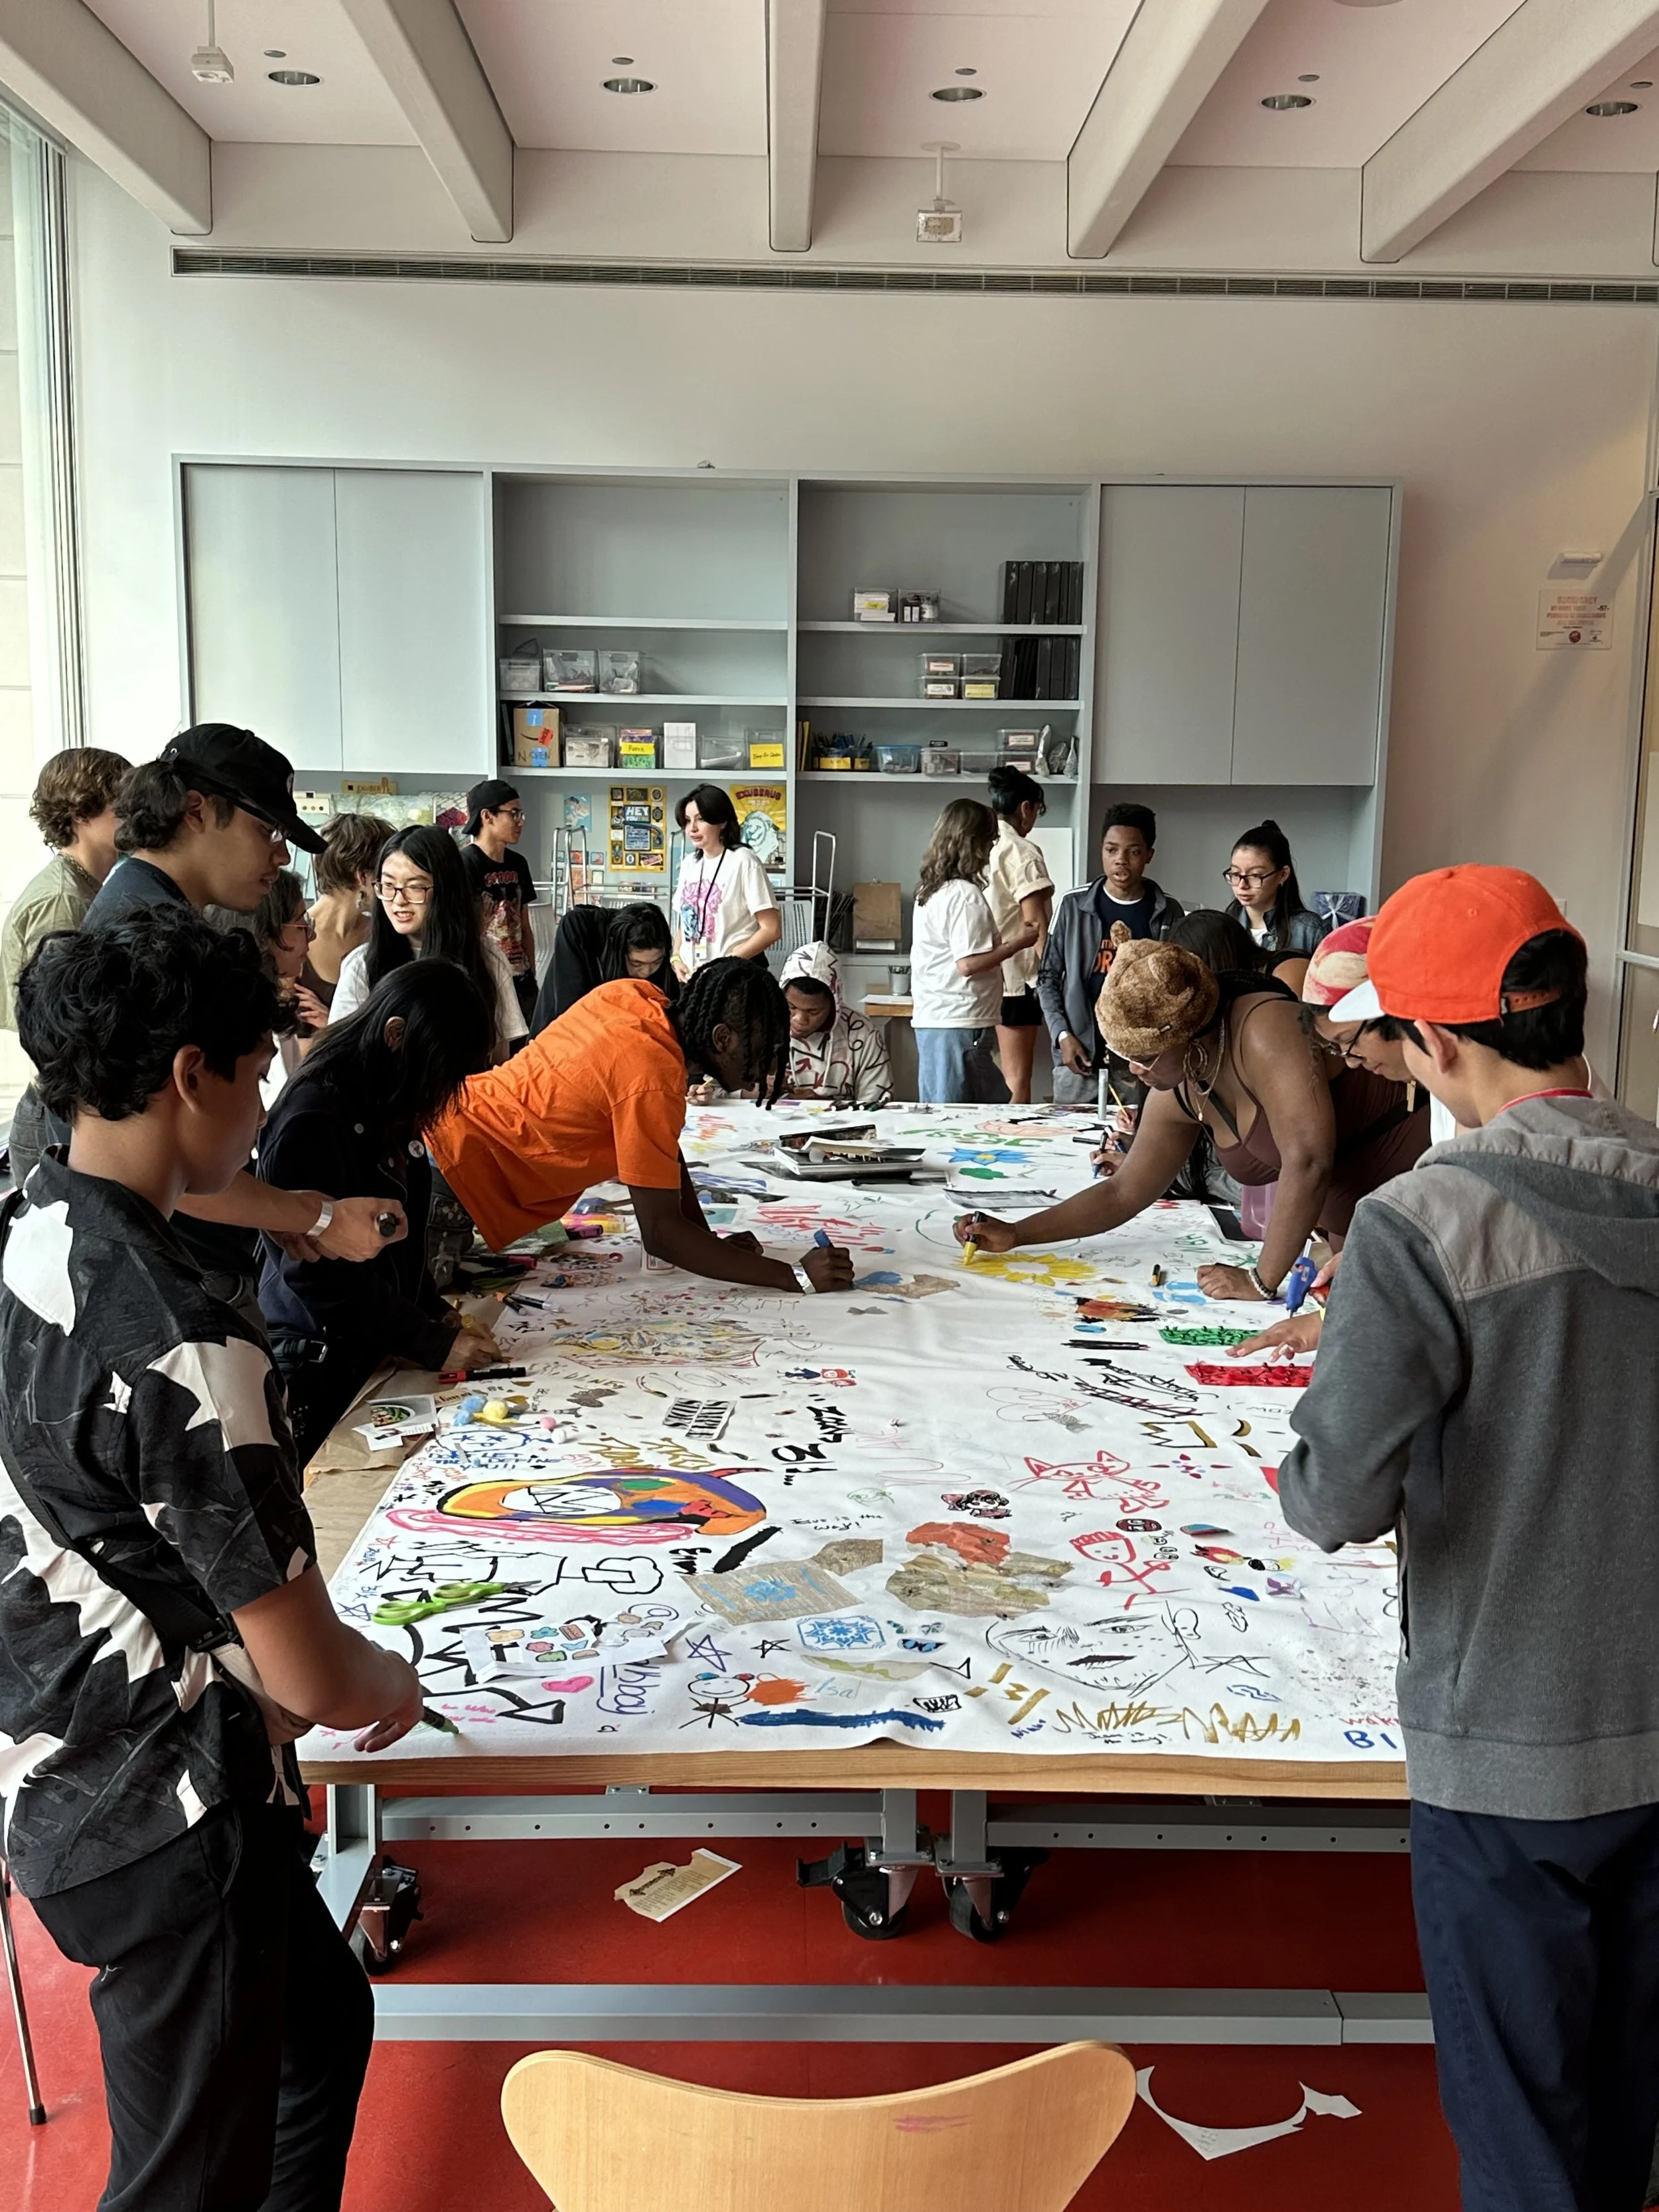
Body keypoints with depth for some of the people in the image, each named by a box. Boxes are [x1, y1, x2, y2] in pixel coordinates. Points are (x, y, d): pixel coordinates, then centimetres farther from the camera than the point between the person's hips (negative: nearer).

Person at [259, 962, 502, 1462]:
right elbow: (317, 1271, -21)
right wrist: (433, 1344, -18)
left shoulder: (385, 1106, 7)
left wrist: (437, 1313, 5)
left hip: (377, 1355, 8)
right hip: (320, 1376, -8)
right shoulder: (311, 1119, -20)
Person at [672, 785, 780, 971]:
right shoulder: (690, 863, 10)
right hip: (691, 974, 6)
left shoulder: (743, 861, -9)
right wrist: (676, 959, 0)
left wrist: (724, 964, -16)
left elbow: (771, 930, -12)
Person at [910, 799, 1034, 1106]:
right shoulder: (965, 894, -13)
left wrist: (1006, 941, 17)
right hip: (959, 1025, -9)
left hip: (929, 1021, 9)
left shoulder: (930, 891, 16)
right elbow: (968, 963, -18)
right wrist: (1017, 943, -7)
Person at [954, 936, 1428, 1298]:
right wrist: (1015, 1234, 8)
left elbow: (1308, 1162, -31)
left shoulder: (1263, 1030, -25)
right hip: (1346, 1232, 8)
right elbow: (1123, 1193, 13)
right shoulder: (1178, 1095, 2)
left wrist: (1262, 1282, -23)